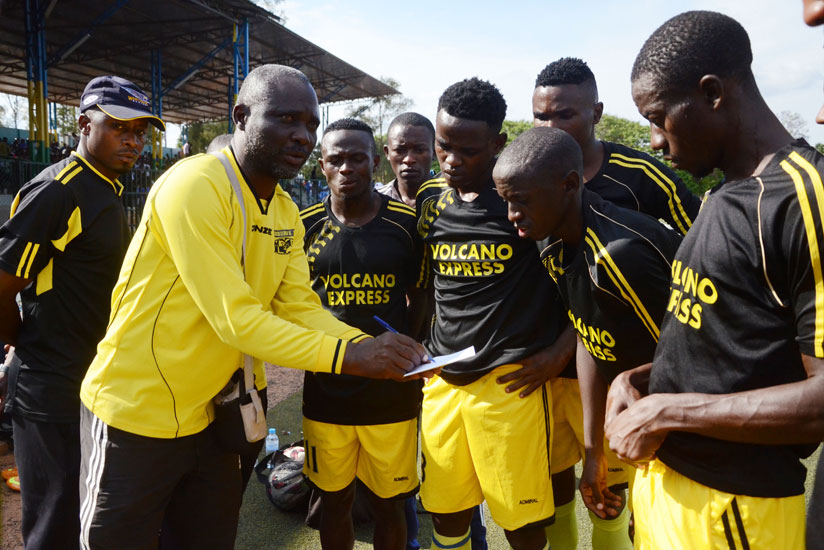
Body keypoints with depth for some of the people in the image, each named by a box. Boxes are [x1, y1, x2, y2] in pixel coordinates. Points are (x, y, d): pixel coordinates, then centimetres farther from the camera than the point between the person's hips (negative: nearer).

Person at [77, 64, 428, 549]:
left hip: (207, 415, 7)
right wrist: (347, 355, -33)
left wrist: (374, 349, -18)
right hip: (135, 417, -7)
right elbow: (235, 319, -28)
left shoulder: (287, 213, 4)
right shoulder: (195, 186, -22)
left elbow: (301, 309, -3)